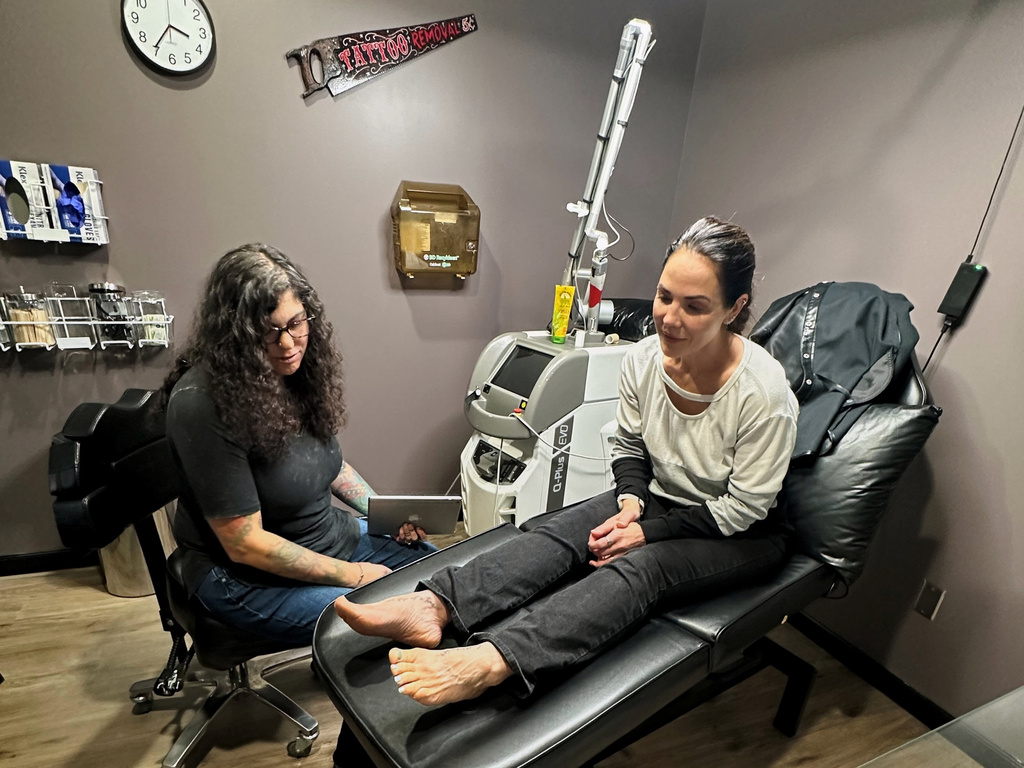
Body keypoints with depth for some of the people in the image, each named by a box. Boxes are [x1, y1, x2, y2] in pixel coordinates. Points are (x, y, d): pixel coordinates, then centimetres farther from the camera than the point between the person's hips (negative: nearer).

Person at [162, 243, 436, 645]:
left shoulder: (297, 371, -4)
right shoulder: (202, 404, -27)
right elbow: (244, 544, -23)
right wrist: (353, 575, -19)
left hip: (335, 536, 7)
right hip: (246, 576, -7)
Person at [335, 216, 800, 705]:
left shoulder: (764, 392, -26)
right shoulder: (642, 359, -13)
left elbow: (739, 510, -17)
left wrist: (647, 532, -21)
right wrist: (631, 502, -15)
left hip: (740, 536, -4)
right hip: (660, 497, 4)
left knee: (642, 565, -34)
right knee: (563, 533, -24)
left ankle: (489, 662, -49)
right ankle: (432, 606, -37)